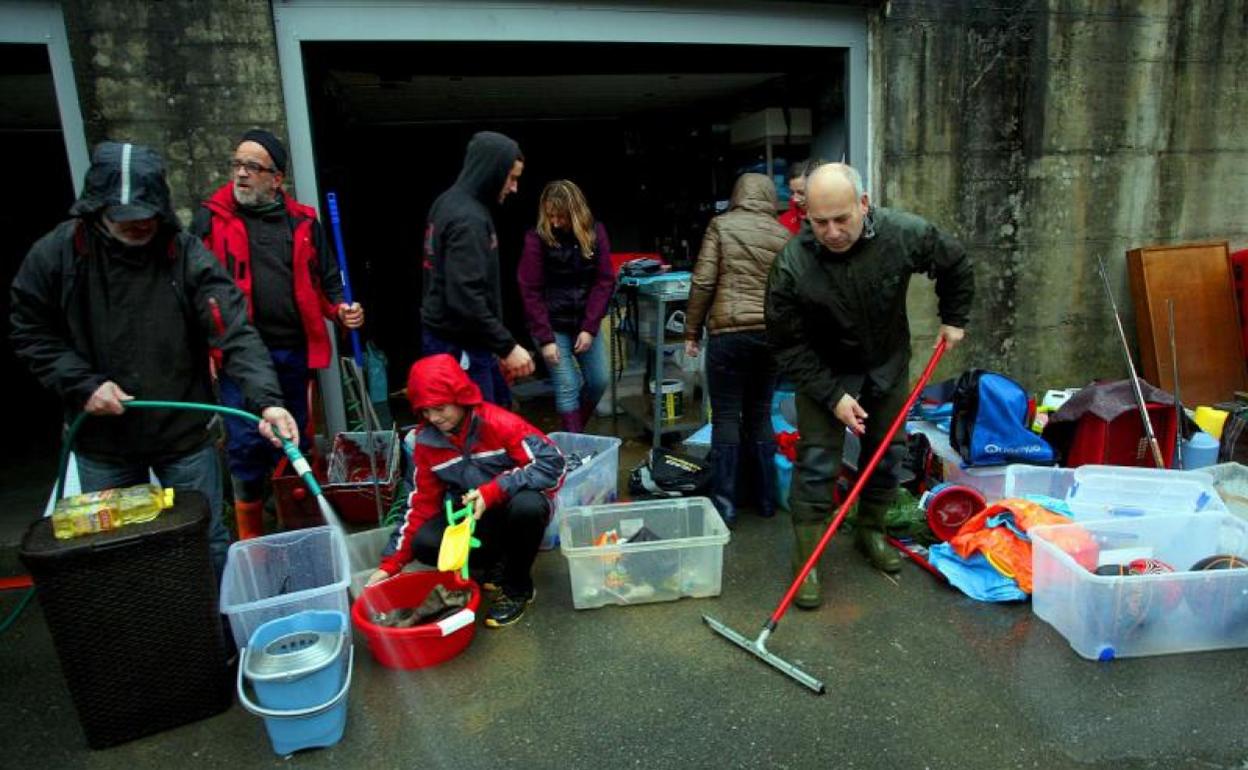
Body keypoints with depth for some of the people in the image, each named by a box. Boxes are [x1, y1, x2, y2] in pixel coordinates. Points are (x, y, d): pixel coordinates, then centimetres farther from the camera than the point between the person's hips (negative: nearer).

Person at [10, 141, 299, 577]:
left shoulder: (186, 255, -13)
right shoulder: (54, 254, -7)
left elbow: (235, 333, -21)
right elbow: (32, 334, 3)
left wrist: (266, 400, -35)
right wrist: (82, 384, -12)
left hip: (185, 432, -2)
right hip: (102, 442, 2)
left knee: (206, 540, 13)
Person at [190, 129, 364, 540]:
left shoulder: (303, 221, 8)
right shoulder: (212, 219, 2)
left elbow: (326, 279, 14)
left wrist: (341, 309, -6)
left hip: (295, 351, 3)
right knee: (246, 445, -4)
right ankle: (250, 541, 14)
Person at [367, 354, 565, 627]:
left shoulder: (498, 423, -22)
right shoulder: (427, 440, -6)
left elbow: (552, 462, -27)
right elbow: (422, 502, 0)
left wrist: (492, 491, -34)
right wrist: (392, 563, -8)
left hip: (516, 502, -4)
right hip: (472, 514, 4)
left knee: (527, 506, -39)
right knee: (424, 543, -22)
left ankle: (519, 587, -11)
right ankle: (499, 560, 4)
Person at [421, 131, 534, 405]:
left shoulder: (449, 202, 10)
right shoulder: (468, 218, -21)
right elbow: (465, 298, -28)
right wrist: (507, 346, -23)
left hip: (453, 337, 10)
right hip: (459, 345, -10)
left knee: (500, 409, 19)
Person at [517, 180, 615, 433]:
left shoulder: (595, 232, -4)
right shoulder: (537, 238, -13)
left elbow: (604, 281, -4)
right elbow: (530, 291, -12)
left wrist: (589, 327, -12)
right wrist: (545, 338, -16)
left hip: (585, 323, 4)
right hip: (552, 324, -4)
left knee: (598, 381, 8)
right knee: (567, 387, -6)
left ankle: (577, 432, 30)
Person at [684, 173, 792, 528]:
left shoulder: (722, 225, 0)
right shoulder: (783, 234, 9)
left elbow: (703, 282, -5)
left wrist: (691, 330, 2)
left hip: (730, 332, -4)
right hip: (772, 333, 4)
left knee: (726, 417, 3)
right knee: (760, 414, 14)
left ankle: (725, 504, 6)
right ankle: (766, 499, 21)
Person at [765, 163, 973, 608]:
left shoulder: (905, 234, -22)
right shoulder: (792, 266, -29)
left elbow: (955, 265, 1)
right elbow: (788, 346, -20)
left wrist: (954, 319, 5)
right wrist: (833, 396, -22)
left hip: (888, 363, 4)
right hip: (824, 371, -3)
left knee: (887, 452, 13)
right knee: (817, 461, -8)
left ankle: (871, 531, 35)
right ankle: (805, 561, 3)